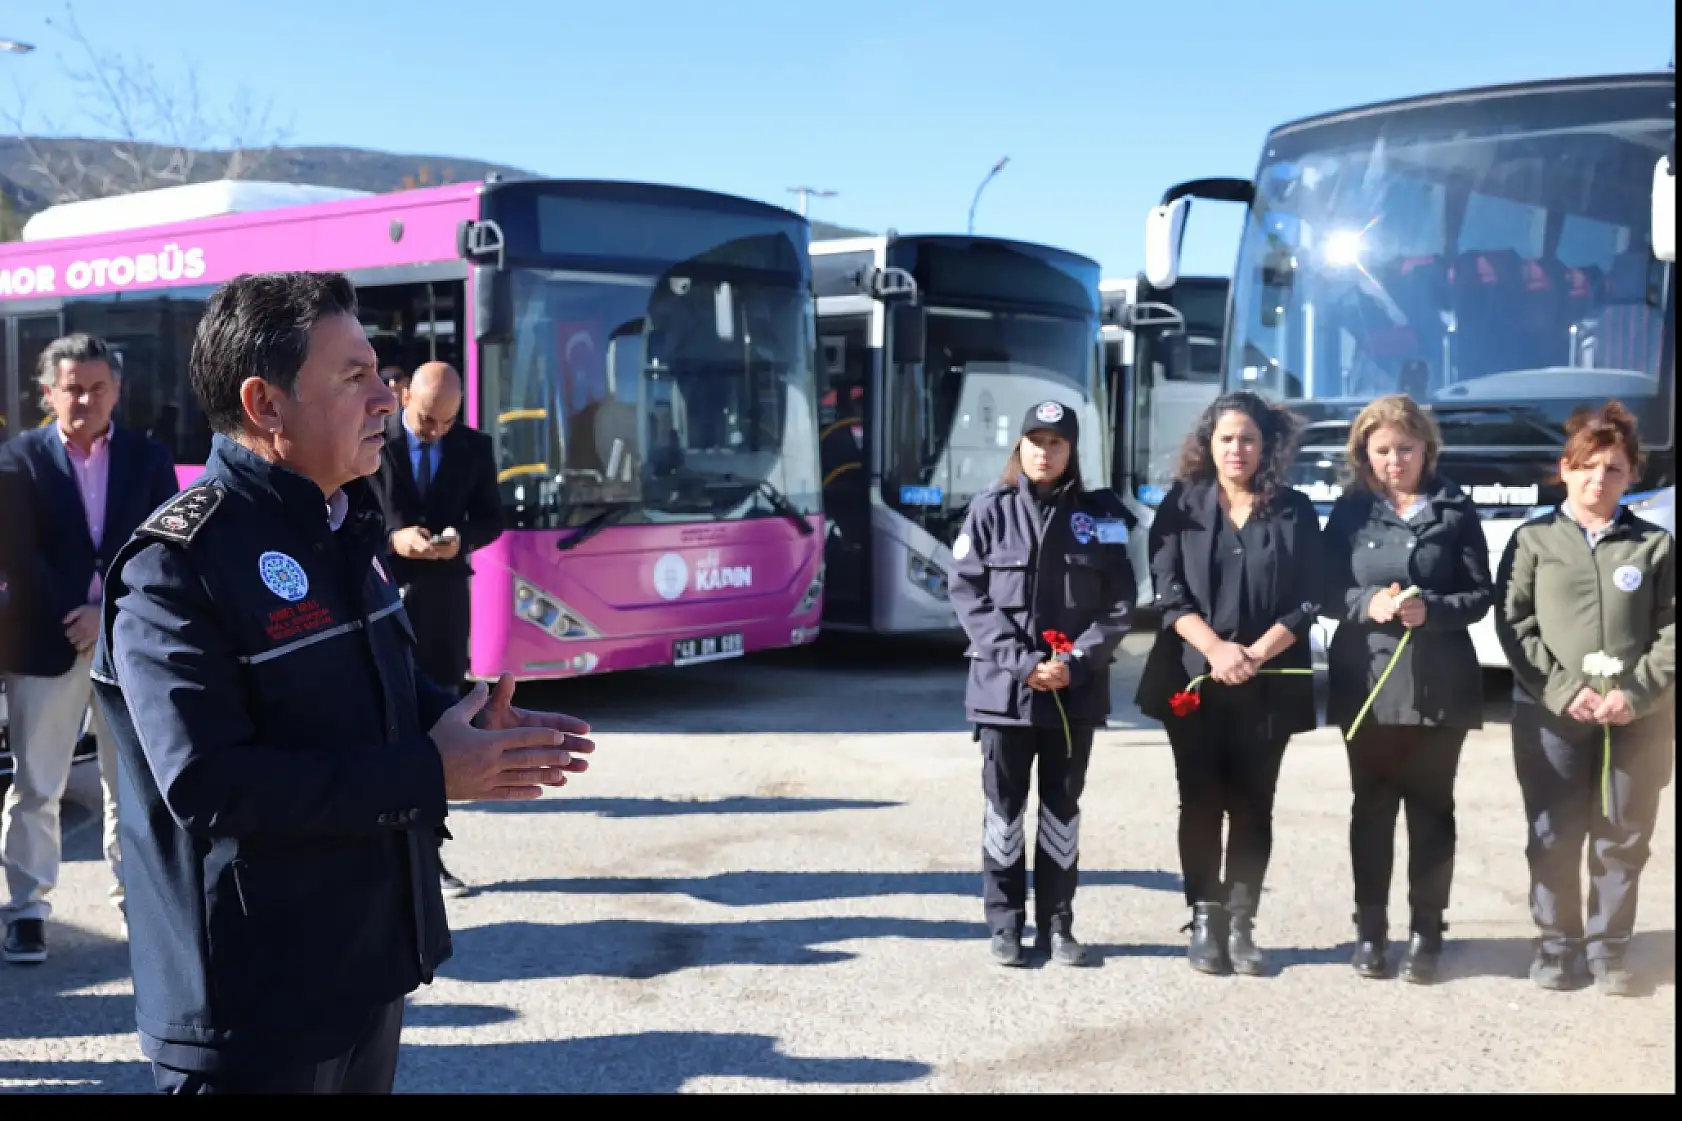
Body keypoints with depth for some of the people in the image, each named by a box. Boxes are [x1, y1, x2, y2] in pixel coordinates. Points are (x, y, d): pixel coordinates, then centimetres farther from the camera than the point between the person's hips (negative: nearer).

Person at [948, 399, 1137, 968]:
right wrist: (1020, 661, -14)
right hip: (1004, 684, -1)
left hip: (1076, 689, 1)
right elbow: (968, 595, -4)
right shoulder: (991, 510, 1)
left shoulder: (1099, 515, 4)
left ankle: (1056, 925, 19)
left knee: (1063, 809, 9)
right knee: (1004, 808, 4)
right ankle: (1005, 924, 14)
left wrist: (1076, 663, -12)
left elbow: (1119, 602, 1)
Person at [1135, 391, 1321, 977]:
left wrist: (1256, 654, -13)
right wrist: (1217, 649, -16)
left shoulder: (1295, 511, 4)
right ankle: (1204, 921, 10)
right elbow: (1168, 591, -3)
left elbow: (1307, 601, 0)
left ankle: (1241, 923, 10)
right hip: (1193, 677, 0)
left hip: (1269, 683, 0)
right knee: (1200, 803, 3)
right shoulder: (1181, 505, 4)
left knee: (1252, 805, 3)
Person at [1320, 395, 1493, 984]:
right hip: (1367, 681, 1)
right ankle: (1370, 930, 16)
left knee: (1431, 808, 6)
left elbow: (1481, 594, 0)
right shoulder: (1351, 509, 5)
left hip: (1440, 685, -1)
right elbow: (1326, 591, 3)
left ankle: (1426, 933, 13)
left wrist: (1432, 610, -18)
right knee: (1372, 807, 7)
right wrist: (1367, 604, -17)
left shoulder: (1455, 509, 1)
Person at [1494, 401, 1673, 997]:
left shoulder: (1655, 545, 7)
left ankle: (1608, 948, 19)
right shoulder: (1533, 540, 5)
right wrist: (1562, 690, -12)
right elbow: (1513, 624, -2)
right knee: (1553, 838, 4)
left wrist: (1636, 694, -11)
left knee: (1623, 840, 6)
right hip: (1550, 717, -1)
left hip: (1636, 720, 1)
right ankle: (1558, 943, 18)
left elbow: (1670, 631, 2)